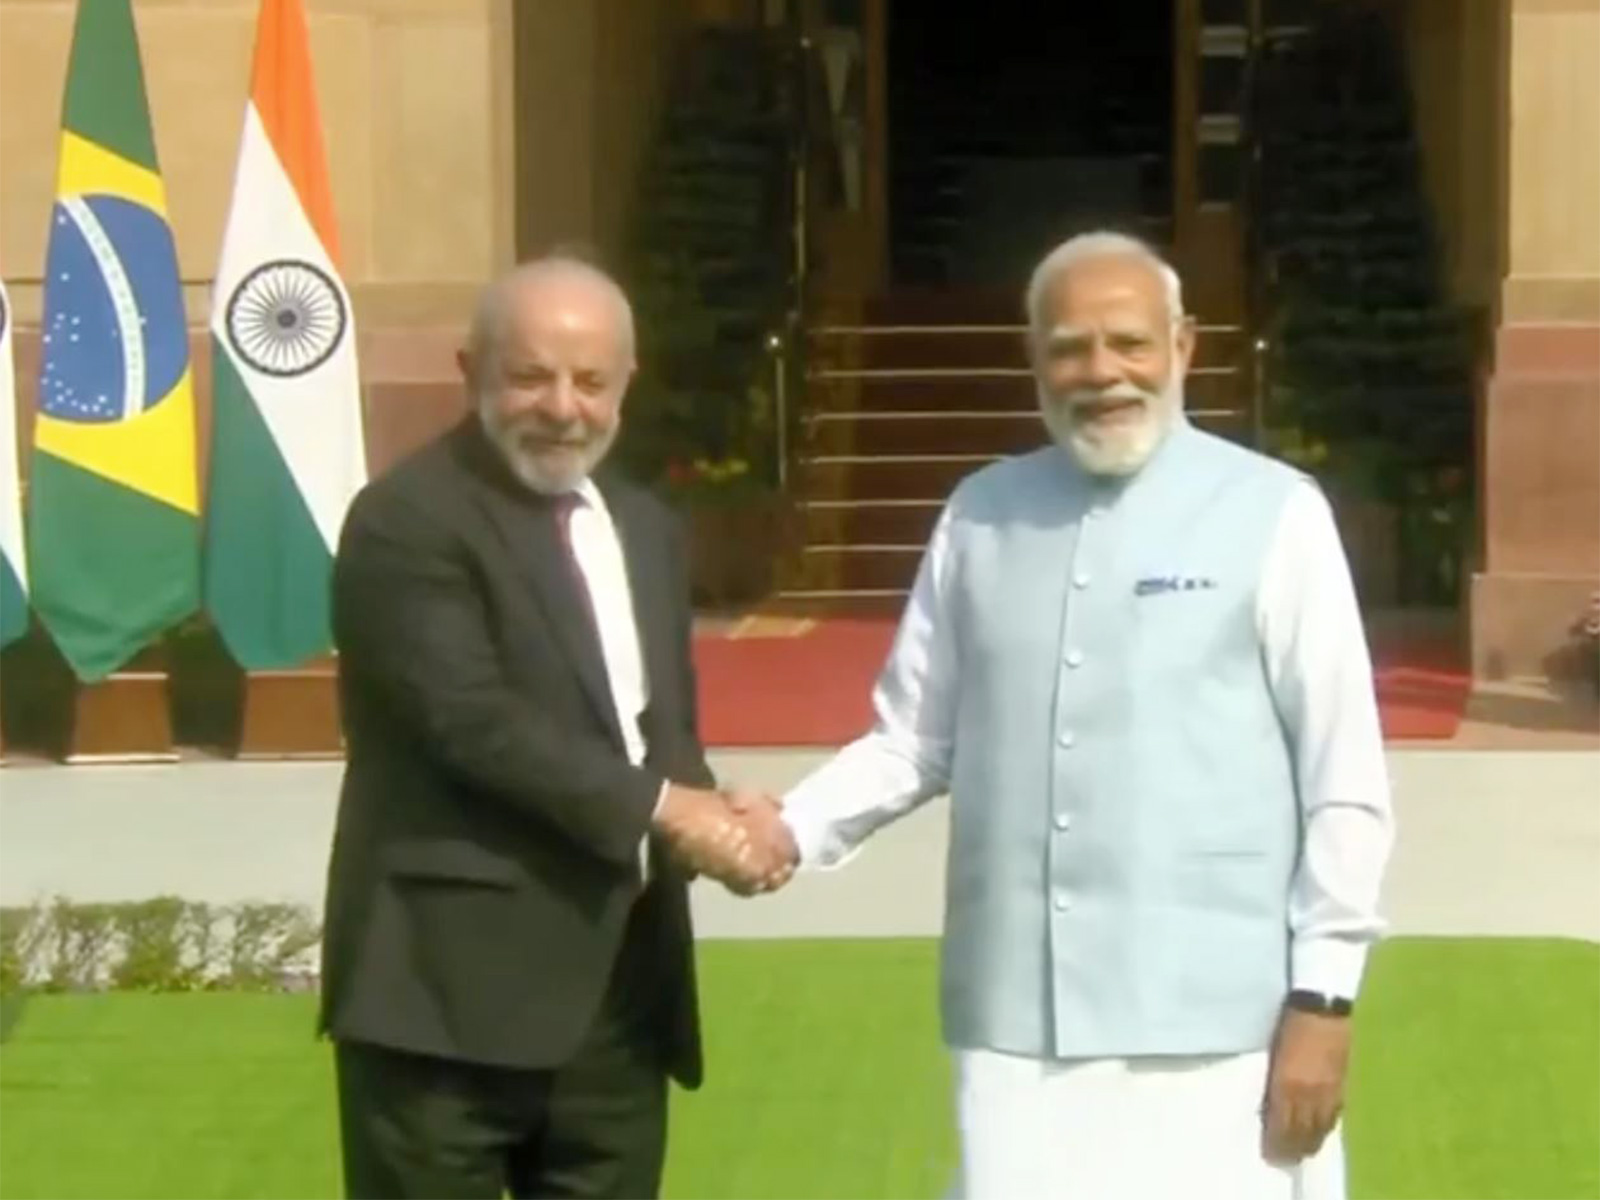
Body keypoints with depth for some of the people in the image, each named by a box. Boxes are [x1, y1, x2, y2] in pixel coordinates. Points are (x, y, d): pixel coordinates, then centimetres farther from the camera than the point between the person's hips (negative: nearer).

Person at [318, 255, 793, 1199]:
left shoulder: (647, 530, 17)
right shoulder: (409, 522, -10)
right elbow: (475, 718, -19)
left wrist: (710, 820, -5)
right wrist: (660, 808, -18)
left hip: (620, 989, 8)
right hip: (454, 986, -8)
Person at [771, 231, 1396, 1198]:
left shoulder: (1274, 515, -3)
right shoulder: (980, 516, 8)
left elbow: (1343, 781, -3)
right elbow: (913, 741, 13)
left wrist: (1323, 997, -6)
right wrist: (795, 830, -4)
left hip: (1214, 1029, -3)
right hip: (1016, 1023, 3)